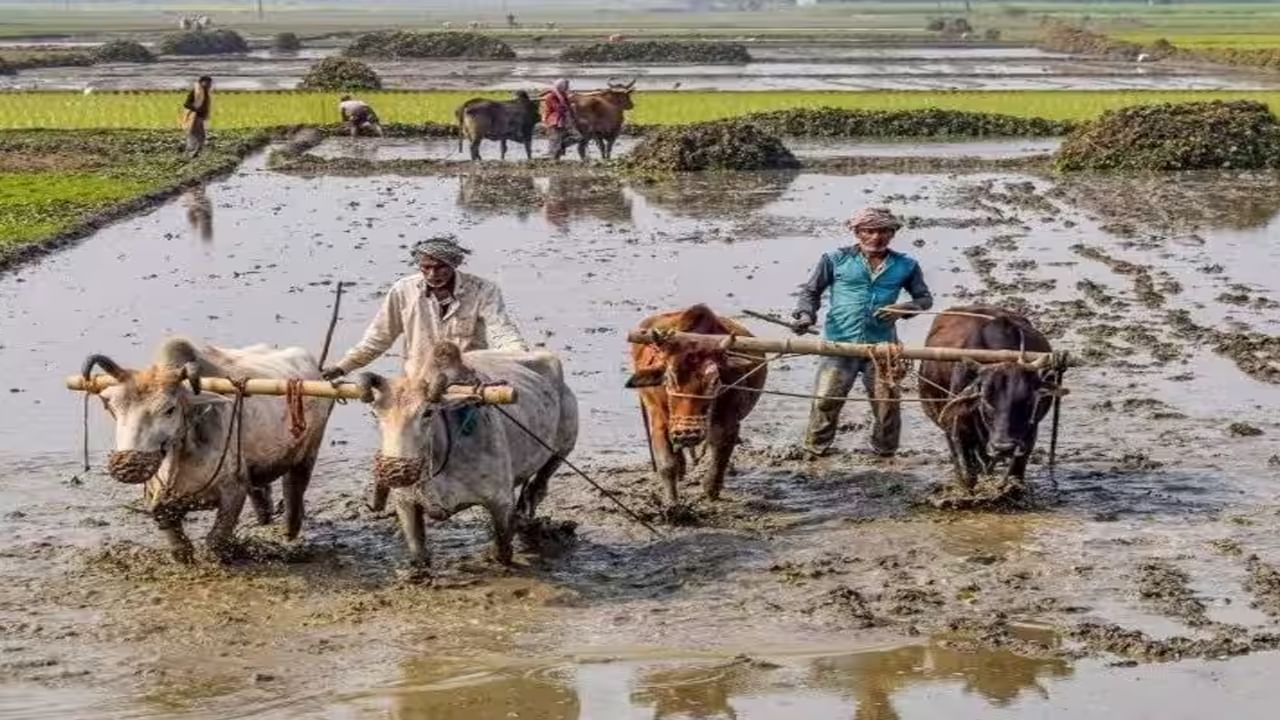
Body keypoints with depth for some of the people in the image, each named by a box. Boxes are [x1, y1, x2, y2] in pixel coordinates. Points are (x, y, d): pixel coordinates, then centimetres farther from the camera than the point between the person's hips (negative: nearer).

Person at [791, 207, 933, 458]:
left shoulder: (905, 266, 7)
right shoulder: (836, 260, 2)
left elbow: (925, 298, 15)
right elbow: (811, 291, 7)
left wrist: (903, 309, -6)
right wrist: (805, 314, -14)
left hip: (882, 345, 2)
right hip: (840, 343, -2)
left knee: (887, 402, 5)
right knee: (825, 399, -7)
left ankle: (885, 453, 23)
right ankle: (814, 450, 9)